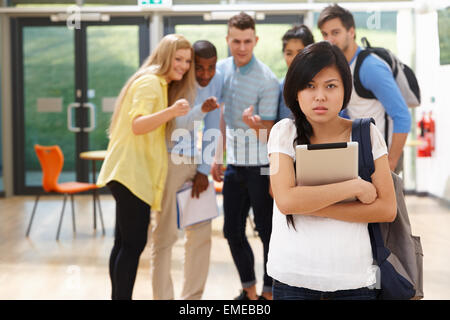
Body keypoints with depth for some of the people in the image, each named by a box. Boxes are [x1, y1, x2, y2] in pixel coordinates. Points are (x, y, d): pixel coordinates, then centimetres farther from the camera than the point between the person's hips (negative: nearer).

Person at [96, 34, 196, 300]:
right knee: (134, 243, -11)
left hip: (132, 173, 10)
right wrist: (171, 112, -38)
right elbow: (137, 125, -24)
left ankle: (118, 297, 17)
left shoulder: (160, 85, 20)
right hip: (131, 172, -10)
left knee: (125, 243, 11)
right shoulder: (150, 82, -11)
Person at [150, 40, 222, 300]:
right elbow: (175, 128, -23)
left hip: (198, 163, 5)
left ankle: (193, 296, 16)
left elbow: (212, 128, 4)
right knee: (166, 233, -4)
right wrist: (201, 110, -40)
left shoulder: (218, 80, 0)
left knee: (201, 233, 6)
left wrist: (205, 170, 1)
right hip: (171, 160, -5)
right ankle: (163, 296, 4)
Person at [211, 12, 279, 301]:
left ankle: (269, 292, 17)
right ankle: (249, 289, 28)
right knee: (233, 231, 12)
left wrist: (254, 123, -36)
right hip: (234, 164, 6)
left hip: (261, 166, -6)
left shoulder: (267, 80, -15)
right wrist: (217, 156, 16)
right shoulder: (221, 69, 4)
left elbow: (268, 134, -14)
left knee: (267, 231, 2)